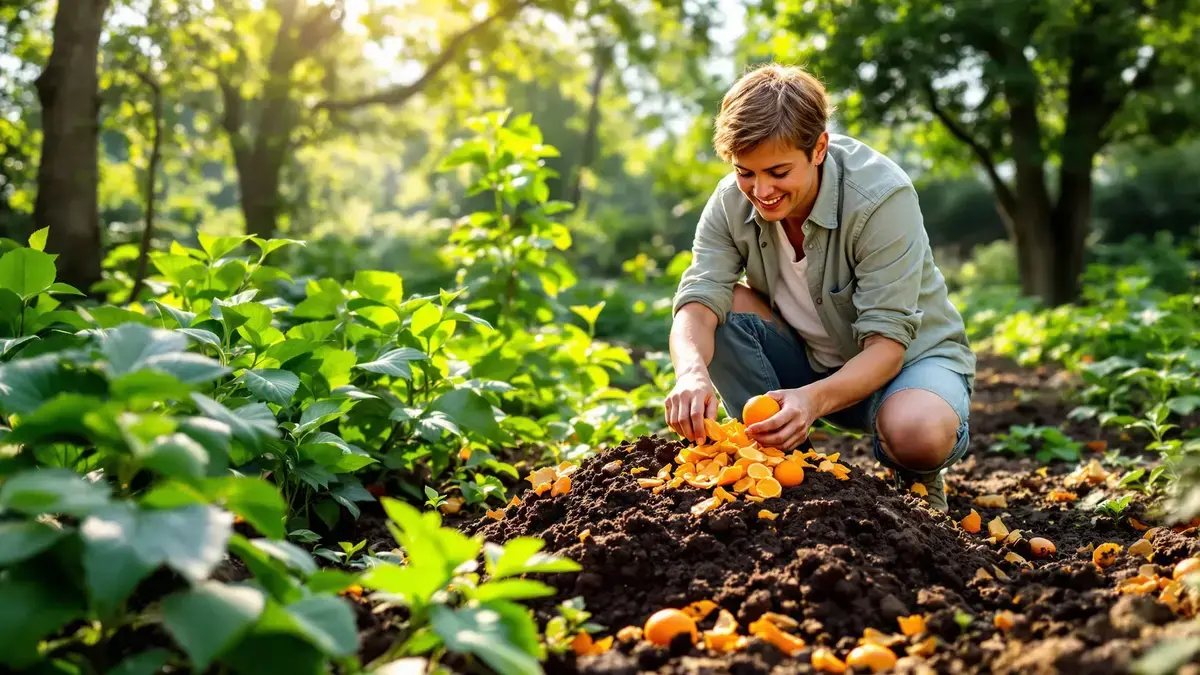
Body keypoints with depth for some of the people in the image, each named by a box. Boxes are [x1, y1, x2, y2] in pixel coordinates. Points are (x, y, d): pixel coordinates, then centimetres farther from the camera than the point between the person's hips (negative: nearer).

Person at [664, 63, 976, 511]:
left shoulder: (882, 197, -27)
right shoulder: (732, 201, -13)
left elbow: (886, 343, -31)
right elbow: (698, 301, -25)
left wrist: (815, 399, -50)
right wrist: (692, 371, -49)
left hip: (911, 356, -4)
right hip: (810, 365, 4)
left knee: (916, 433, -39)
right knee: (725, 305, -22)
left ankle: (918, 481, 1)